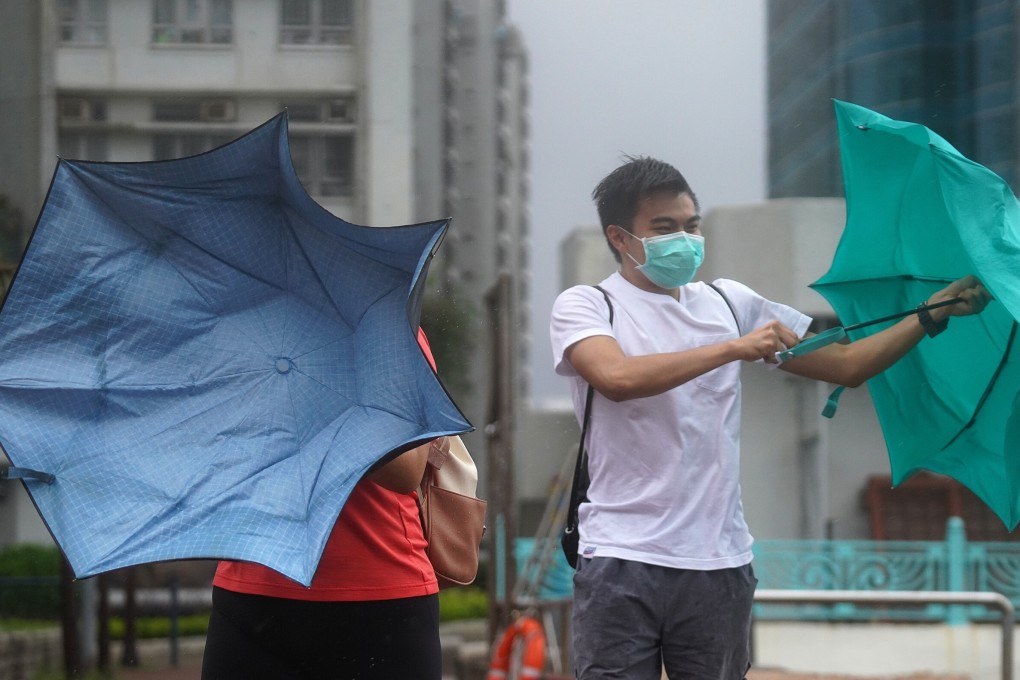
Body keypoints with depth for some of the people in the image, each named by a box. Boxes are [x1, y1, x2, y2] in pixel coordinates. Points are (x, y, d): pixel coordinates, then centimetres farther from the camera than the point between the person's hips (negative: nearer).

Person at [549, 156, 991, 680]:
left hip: (719, 562, 4)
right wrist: (734, 348, -20)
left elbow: (846, 365, 14)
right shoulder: (583, 306, 2)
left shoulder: (729, 302, 14)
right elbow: (617, 377, -20)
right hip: (620, 559, -4)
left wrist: (932, 316, 4)